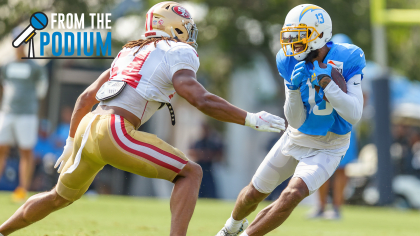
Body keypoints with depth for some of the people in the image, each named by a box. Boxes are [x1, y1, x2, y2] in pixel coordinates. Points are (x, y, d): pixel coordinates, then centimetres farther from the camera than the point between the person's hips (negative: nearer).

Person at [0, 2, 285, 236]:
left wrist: (71, 143, 36)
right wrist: (250, 119, -8)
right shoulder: (177, 54, 2)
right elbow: (201, 100, -14)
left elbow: (86, 98, 27)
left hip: (86, 128, 8)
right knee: (190, 172, 0)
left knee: (61, 196, 30)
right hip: (114, 132, -8)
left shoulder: (131, 52, 26)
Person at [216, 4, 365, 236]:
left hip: (325, 149, -4)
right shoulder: (290, 62, -13)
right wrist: (295, 88, -31)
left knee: (292, 195, -26)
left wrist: (326, 84, -34)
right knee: (254, 193, 14)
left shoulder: (347, 59, -22)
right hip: (295, 139, 4)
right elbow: (296, 121, -14)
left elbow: (354, 115, -26)